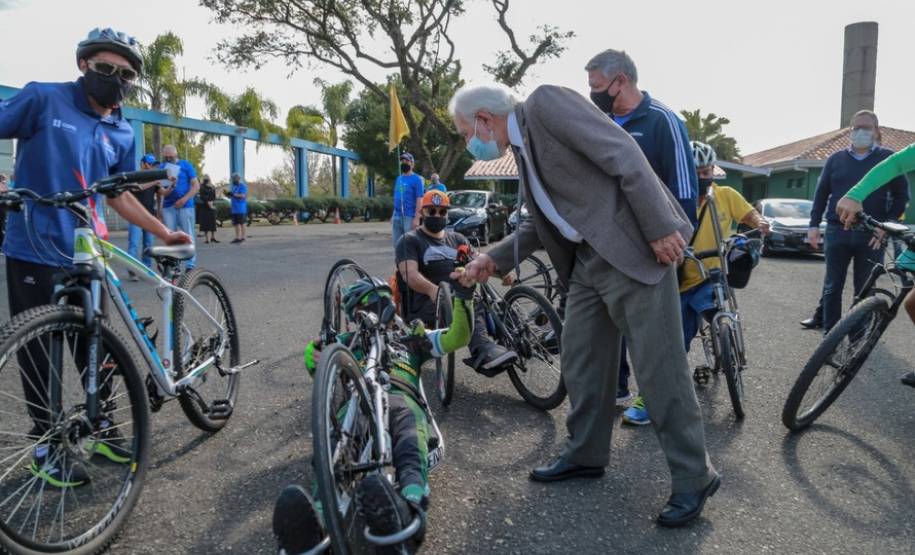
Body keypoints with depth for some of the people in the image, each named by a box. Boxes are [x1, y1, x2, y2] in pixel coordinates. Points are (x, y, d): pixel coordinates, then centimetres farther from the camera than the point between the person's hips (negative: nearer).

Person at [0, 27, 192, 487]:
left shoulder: (122, 134, 7)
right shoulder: (43, 99, -5)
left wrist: (164, 232, 10)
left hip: (86, 254, 4)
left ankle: (102, 426, 29)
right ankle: (44, 443, 20)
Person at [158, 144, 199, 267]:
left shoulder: (186, 165, 2)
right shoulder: (161, 168, 7)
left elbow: (196, 185, -1)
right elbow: (161, 191, 1)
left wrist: (184, 199, -13)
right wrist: (169, 188, -21)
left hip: (185, 206, -2)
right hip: (168, 206, 2)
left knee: (189, 236, -2)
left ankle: (191, 265, 1)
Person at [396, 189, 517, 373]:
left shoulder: (457, 239, 25)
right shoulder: (410, 240, 8)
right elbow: (410, 274, -10)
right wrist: (433, 290, -31)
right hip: (426, 302, -5)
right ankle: (484, 351, -56)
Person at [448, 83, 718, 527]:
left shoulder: (546, 103, -10)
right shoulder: (521, 148, 17)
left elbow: (625, 154, -18)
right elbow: (541, 224, 21)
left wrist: (660, 228, -21)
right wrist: (493, 260, 13)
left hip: (635, 249, -9)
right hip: (586, 260, 9)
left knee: (659, 368, -3)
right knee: (580, 361, 13)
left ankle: (693, 477, 12)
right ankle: (585, 453, 30)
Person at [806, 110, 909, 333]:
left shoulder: (888, 158, 5)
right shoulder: (836, 159, 9)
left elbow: (901, 195, 5)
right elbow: (821, 193, 11)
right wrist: (814, 225, 3)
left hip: (871, 236, -1)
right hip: (837, 232, 1)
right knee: (832, 287, 5)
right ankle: (830, 332, 14)